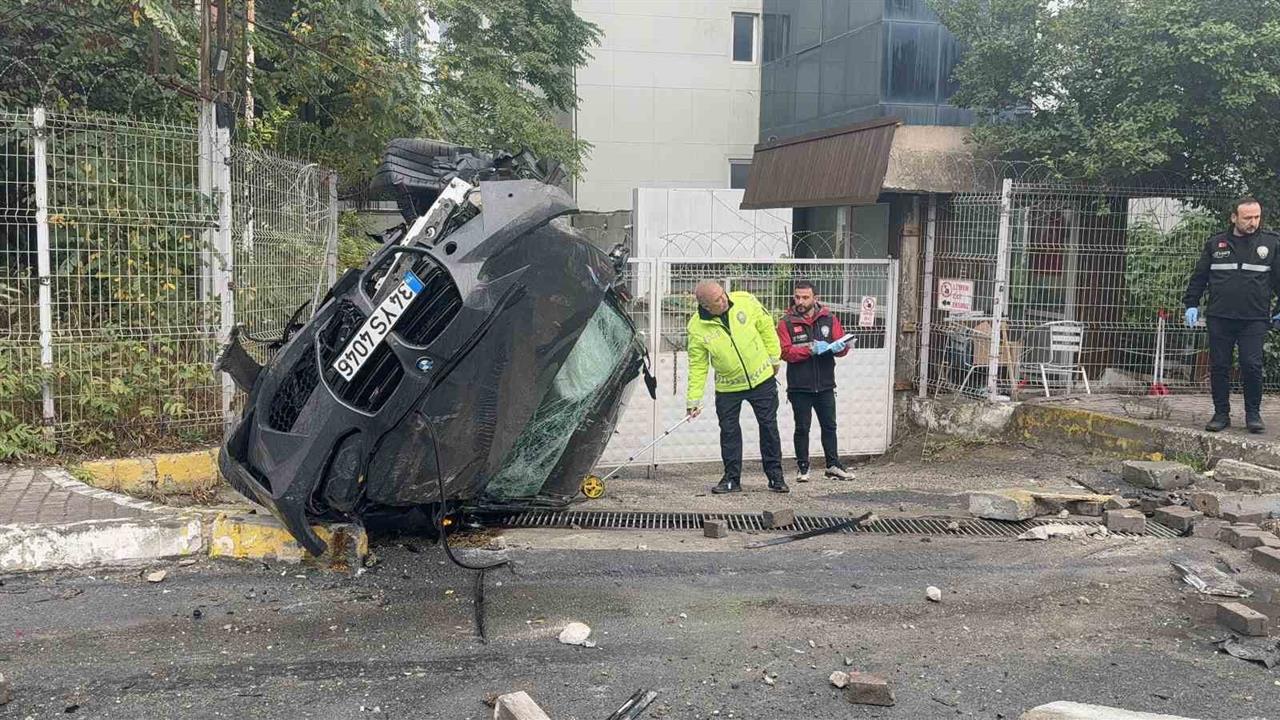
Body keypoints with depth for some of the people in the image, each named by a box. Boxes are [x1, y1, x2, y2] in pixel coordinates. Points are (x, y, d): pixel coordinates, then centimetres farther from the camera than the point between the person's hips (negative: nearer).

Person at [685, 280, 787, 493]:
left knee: (769, 426, 6)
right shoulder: (697, 328, -16)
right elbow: (697, 365, -7)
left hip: (761, 378, 0)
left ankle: (775, 476, 18)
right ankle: (732, 478, 18)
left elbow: (766, 327, 0)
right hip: (727, 387, 0)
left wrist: (774, 358, 4)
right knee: (729, 432, 4)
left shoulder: (745, 301, -15)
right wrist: (693, 399, -7)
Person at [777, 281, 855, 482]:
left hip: (825, 385, 3)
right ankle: (803, 467, 14)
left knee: (829, 426, 10)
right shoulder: (786, 322, -2)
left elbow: (843, 347, 3)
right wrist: (810, 349, -24)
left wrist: (838, 347, -21)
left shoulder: (829, 319, 5)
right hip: (799, 387, -2)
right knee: (802, 428, 5)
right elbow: (785, 351, -13)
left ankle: (833, 465, 19)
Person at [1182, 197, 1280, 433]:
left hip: (1255, 318, -1)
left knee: (1252, 365, -6)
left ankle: (1253, 414, 10)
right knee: (1219, 367, 4)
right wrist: (1191, 304, 8)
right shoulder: (1215, 244, 9)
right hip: (1219, 318, 2)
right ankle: (1221, 414, 14)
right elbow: (1199, 277, 14)